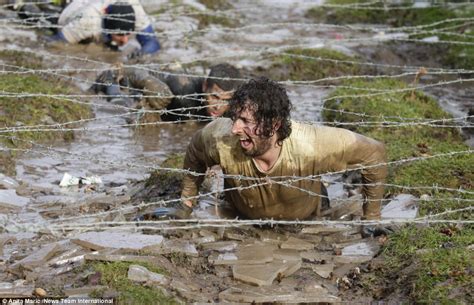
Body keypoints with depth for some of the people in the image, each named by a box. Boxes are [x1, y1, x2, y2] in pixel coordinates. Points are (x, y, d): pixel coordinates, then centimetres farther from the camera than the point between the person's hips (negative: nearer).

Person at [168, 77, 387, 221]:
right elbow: (195, 153, -11)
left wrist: (372, 218, -17)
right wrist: (186, 205, -4)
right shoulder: (221, 139, -37)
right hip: (242, 219, 1)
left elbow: (374, 153, -27)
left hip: (302, 222, -1)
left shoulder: (311, 146, -42)